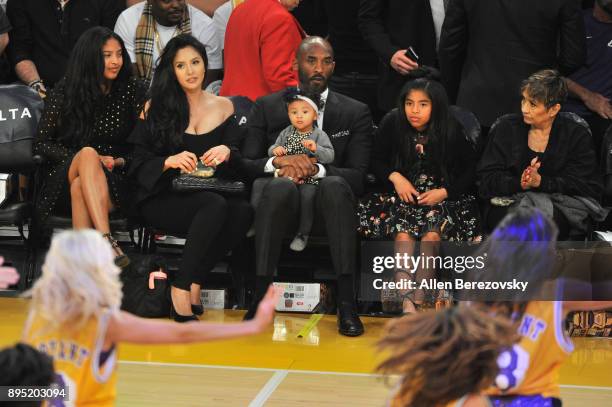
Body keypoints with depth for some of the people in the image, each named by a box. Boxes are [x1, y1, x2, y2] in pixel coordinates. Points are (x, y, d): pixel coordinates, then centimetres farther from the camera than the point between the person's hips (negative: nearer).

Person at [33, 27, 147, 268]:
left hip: (114, 180, 0)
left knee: (80, 188, -35)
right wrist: (85, 158, -10)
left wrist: (118, 161, -12)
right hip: (64, 180, 0)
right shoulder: (64, 93, 5)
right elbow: (41, 144, 2)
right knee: (88, 152, -35)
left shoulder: (132, 92, 7)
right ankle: (107, 241, -52)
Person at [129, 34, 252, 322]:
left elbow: (238, 166, 11)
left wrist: (227, 153, -12)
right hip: (162, 199, -3)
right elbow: (139, 166, 1)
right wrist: (170, 162, -19)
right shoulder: (155, 108, 6)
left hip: (209, 195, 3)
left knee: (243, 210, -31)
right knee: (216, 205, -35)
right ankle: (184, 287, -26)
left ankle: (190, 282, -19)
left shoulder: (223, 107, 15)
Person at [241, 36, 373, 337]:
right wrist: (278, 162, -16)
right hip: (282, 202, 0)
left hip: (325, 207, 0)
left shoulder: (355, 113, 11)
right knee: (281, 185, -36)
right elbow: (245, 164, 4)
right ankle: (260, 296, -35)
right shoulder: (266, 107, 12)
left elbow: (359, 177, 0)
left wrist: (315, 169, -18)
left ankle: (346, 303, -39)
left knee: (335, 184, -35)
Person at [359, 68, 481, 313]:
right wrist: (395, 177, -11)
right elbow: (377, 160, 9)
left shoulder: (451, 130, -7)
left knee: (432, 233, -30)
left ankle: (419, 301, -29)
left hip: (441, 197, -1)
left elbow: (470, 170, 1)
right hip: (403, 192, 1)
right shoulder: (392, 124, -4)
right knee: (402, 231, -29)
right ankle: (407, 303, -38)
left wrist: (444, 192, -12)